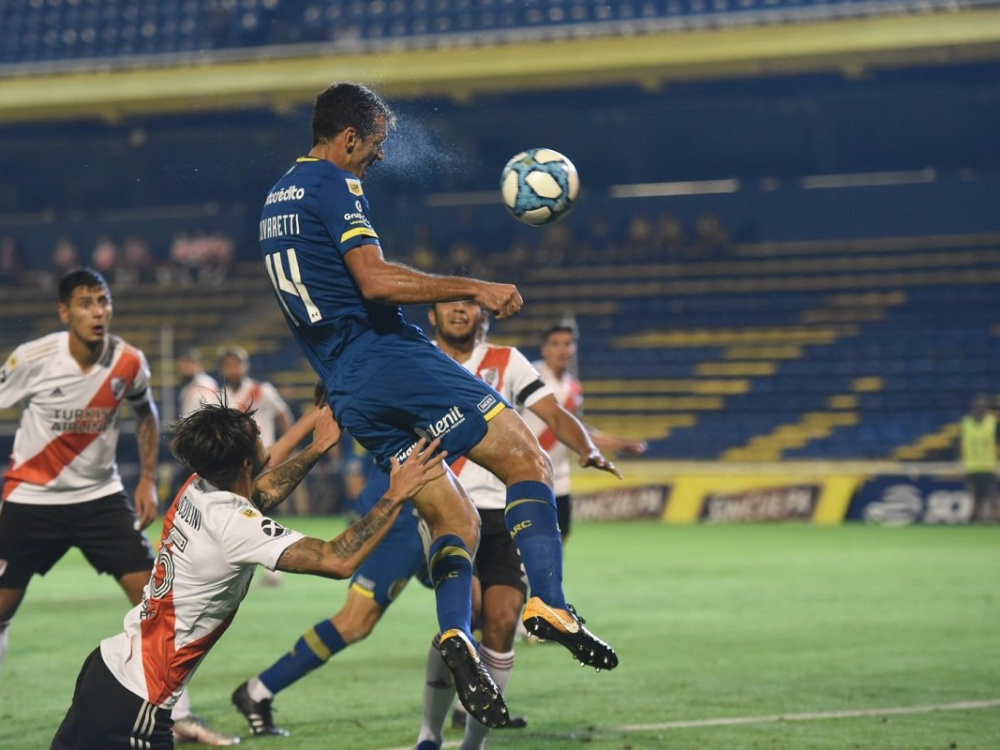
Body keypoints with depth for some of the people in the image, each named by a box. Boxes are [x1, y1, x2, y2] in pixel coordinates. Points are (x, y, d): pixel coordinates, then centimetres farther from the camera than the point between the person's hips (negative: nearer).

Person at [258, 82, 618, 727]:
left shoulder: (277, 200, 22)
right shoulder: (335, 184, -6)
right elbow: (375, 280, -19)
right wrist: (474, 288, -15)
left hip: (348, 391, 9)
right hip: (393, 357, -9)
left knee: (457, 523, 7)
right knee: (529, 461, -7)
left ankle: (457, 635, -15)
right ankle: (549, 604, -21)